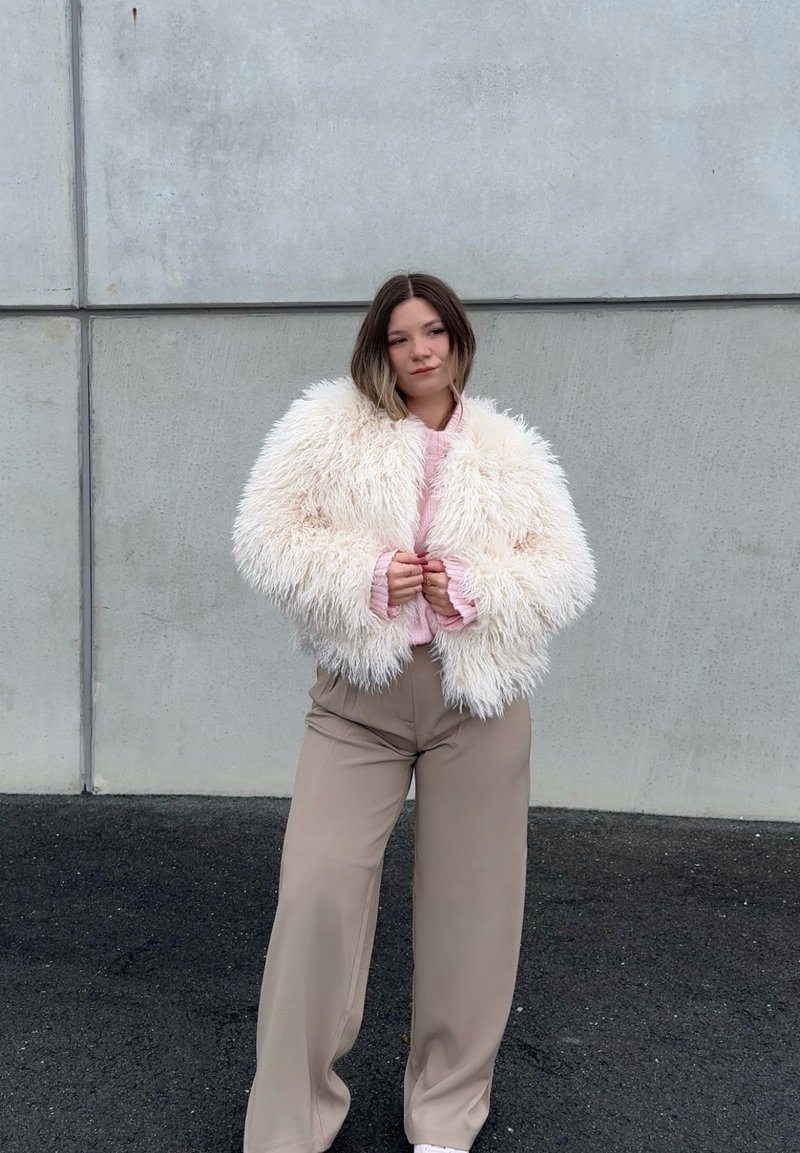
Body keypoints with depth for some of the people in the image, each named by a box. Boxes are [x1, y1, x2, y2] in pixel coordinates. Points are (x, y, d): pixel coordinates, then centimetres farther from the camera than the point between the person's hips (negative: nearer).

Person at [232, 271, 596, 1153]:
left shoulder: (510, 453, 8)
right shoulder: (327, 427, 4)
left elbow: (565, 574, 3)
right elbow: (267, 536, -2)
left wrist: (472, 589, -14)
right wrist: (365, 578, -16)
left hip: (477, 697, 2)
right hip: (359, 695, -1)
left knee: (468, 899, 8)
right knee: (318, 888, -4)